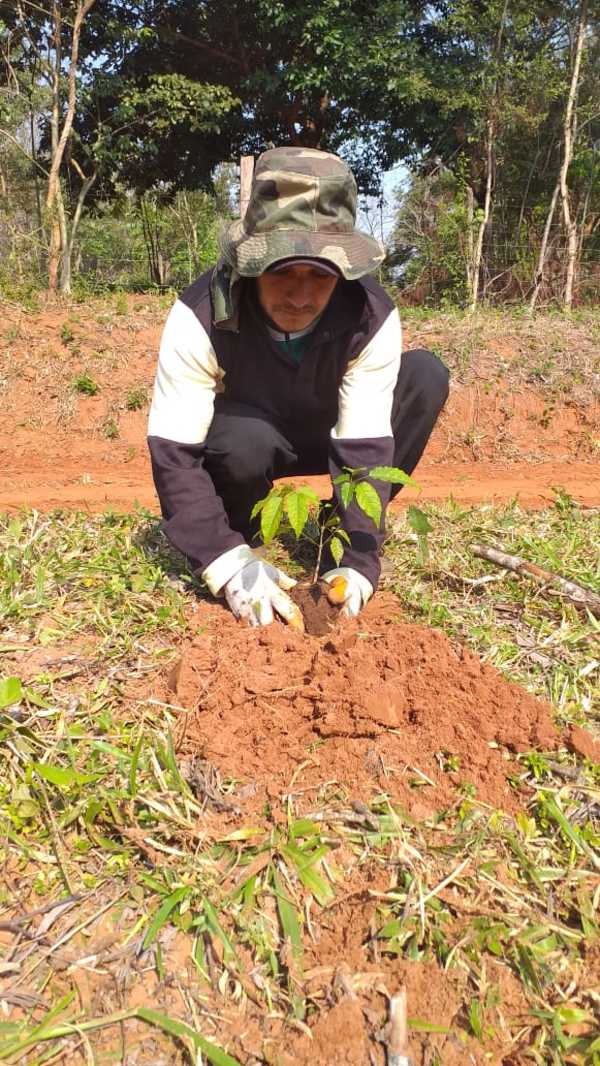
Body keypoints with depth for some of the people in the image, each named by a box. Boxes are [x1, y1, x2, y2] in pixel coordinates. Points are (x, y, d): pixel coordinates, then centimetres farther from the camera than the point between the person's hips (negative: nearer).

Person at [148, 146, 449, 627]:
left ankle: (342, 540, -12)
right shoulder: (200, 316, -32)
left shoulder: (373, 317, -28)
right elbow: (173, 453, -34)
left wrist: (356, 563, -42)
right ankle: (240, 541, -6)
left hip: (326, 436, 3)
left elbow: (365, 445, -30)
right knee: (245, 436, -40)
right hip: (243, 442, -2)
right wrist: (227, 561, -45)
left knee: (426, 375, -22)